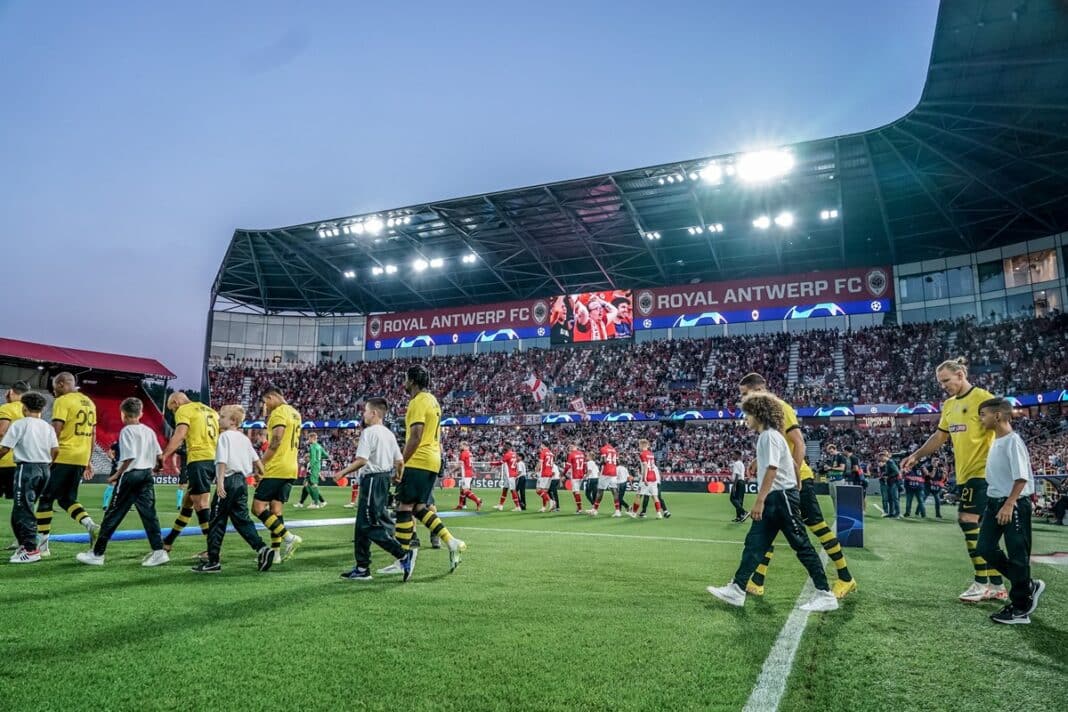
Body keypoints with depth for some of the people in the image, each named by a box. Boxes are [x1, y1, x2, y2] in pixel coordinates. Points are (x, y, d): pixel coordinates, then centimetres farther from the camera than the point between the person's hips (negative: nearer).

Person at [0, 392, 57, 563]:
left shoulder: (19, 424, -4)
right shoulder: (47, 427, 10)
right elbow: (55, 450, 2)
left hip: (27, 468, -6)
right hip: (44, 469, 6)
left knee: (22, 510, -3)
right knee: (25, 509, 18)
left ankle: (31, 550, -7)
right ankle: (24, 544, 21)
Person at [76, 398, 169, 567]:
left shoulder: (126, 431, -8)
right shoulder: (149, 431, 9)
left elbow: (129, 457, -16)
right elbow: (160, 456, 10)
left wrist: (116, 475, -6)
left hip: (130, 475, -5)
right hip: (147, 475, 5)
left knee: (113, 515, 5)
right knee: (149, 514, 3)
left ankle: (97, 554, 15)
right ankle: (158, 552, -4)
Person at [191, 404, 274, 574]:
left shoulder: (224, 436, -7)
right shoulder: (244, 438, 15)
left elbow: (222, 461, -16)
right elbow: (256, 460, 16)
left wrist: (220, 482, -21)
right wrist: (262, 474, 25)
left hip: (228, 480, -7)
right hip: (242, 481, 7)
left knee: (217, 521, 1)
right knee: (242, 519, 10)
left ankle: (213, 561, 5)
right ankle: (261, 548, -5)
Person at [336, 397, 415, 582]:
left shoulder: (368, 432, -11)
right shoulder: (389, 434, 14)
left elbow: (361, 460, -20)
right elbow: (400, 461, 12)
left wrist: (343, 472, -8)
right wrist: (398, 477, 28)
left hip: (372, 479, -9)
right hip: (384, 479, 9)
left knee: (371, 525, -7)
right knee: (362, 525, 13)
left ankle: (404, 555, -13)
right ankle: (362, 569, 17)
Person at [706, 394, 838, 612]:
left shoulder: (770, 435, -14)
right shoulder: (765, 436, 15)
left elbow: (771, 469, -21)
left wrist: (759, 500, -23)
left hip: (782, 497, -10)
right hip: (772, 499, 10)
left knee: (802, 545, -1)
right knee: (754, 544, 6)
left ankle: (825, 595, 9)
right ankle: (737, 590, 7)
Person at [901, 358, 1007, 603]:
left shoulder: (983, 398, -10)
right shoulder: (948, 405, 14)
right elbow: (940, 436, 22)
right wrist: (917, 456, 17)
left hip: (982, 472, -8)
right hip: (964, 474, 8)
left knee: (969, 521, -11)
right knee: (981, 529, 10)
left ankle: (982, 583, -1)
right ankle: (996, 586, 17)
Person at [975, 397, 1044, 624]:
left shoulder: (1013, 441, -16)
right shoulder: (995, 441, 11)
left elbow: (1021, 477, -20)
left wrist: (1009, 504, -25)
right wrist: (996, 503, 20)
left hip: (1014, 505, -9)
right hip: (995, 502, 9)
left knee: (1017, 554, 0)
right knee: (985, 548, 7)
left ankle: (1021, 607, 10)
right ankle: (1028, 585, 23)